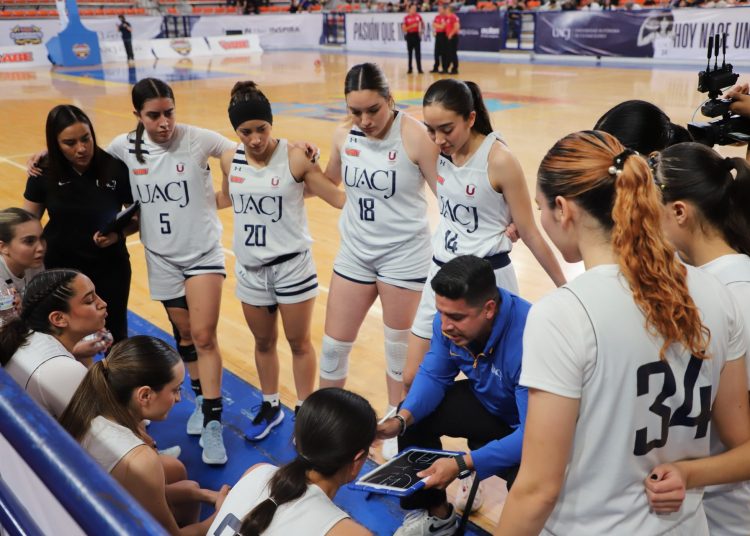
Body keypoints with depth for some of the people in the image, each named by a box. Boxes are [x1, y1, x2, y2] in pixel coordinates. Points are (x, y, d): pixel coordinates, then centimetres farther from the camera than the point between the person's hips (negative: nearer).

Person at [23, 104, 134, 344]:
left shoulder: (116, 168, -17)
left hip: (110, 266, -1)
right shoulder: (44, 172, -11)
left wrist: (118, 233, -24)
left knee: (114, 336, 13)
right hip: (59, 267, 1)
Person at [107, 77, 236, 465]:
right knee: (184, 335, 16)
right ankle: (201, 398, 38)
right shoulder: (124, 147, -5)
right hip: (162, 257, 4)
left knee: (203, 336, -10)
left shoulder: (198, 140, -15)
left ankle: (212, 424, 0)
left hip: (203, 252, -3)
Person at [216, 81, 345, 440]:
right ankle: (270, 406, 39)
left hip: (292, 265, -4)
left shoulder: (295, 158, -16)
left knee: (299, 343, 10)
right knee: (263, 343, 20)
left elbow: (339, 198, -14)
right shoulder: (229, 160, -2)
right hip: (250, 268, 4)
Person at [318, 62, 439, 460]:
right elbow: (330, 182, 17)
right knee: (334, 343, 11)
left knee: (399, 345, 12)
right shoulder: (344, 136, -3)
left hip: (404, 254, -4)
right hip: (355, 252, 4)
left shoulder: (414, 136, -19)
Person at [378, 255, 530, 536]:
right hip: (489, 403, 7)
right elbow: (434, 376, -5)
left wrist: (463, 464, -45)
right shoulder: (450, 319, -18)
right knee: (415, 418, -5)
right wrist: (402, 419, -24)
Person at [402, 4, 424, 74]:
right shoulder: (406, 18, -4)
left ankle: (419, 69, -1)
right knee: (410, 53, 6)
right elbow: (404, 29, -9)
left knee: (418, 53, -3)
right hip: (409, 36, -1)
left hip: (417, 35, 1)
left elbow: (422, 24, 18)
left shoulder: (418, 16, 3)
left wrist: (421, 29, 0)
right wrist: (412, 26, -18)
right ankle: (410, 69, 13)